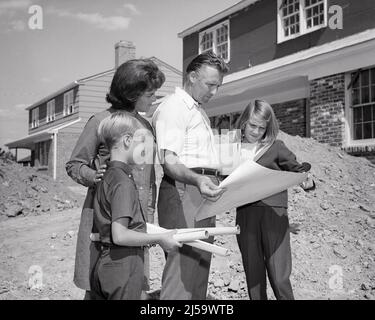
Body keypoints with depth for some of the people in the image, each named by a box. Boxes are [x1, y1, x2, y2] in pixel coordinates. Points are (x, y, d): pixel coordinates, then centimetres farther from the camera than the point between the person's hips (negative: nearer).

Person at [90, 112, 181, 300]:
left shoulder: (107, 177, 10)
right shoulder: (123, 182, -17)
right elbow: (120, 235, -23)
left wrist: (148, 236, 16)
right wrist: (159, 239, -13)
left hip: (104, 263, 9)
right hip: (124, 265, -9)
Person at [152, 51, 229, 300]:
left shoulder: (199, 111, 23)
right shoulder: (173, 107, -8)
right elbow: (170, 162, -19)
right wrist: (198, 180, -35)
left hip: (203, 192, 10)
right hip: (184, 191, -10)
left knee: (200, 268, 11)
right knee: (182, 268, -12)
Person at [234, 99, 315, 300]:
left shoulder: (275, 147, 5)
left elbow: (297, 169, 6)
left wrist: (307, 180, -14)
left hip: (274, 213, -2)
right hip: (245, 215, 3)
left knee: (279, 277, -5)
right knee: (253, 277, 9)